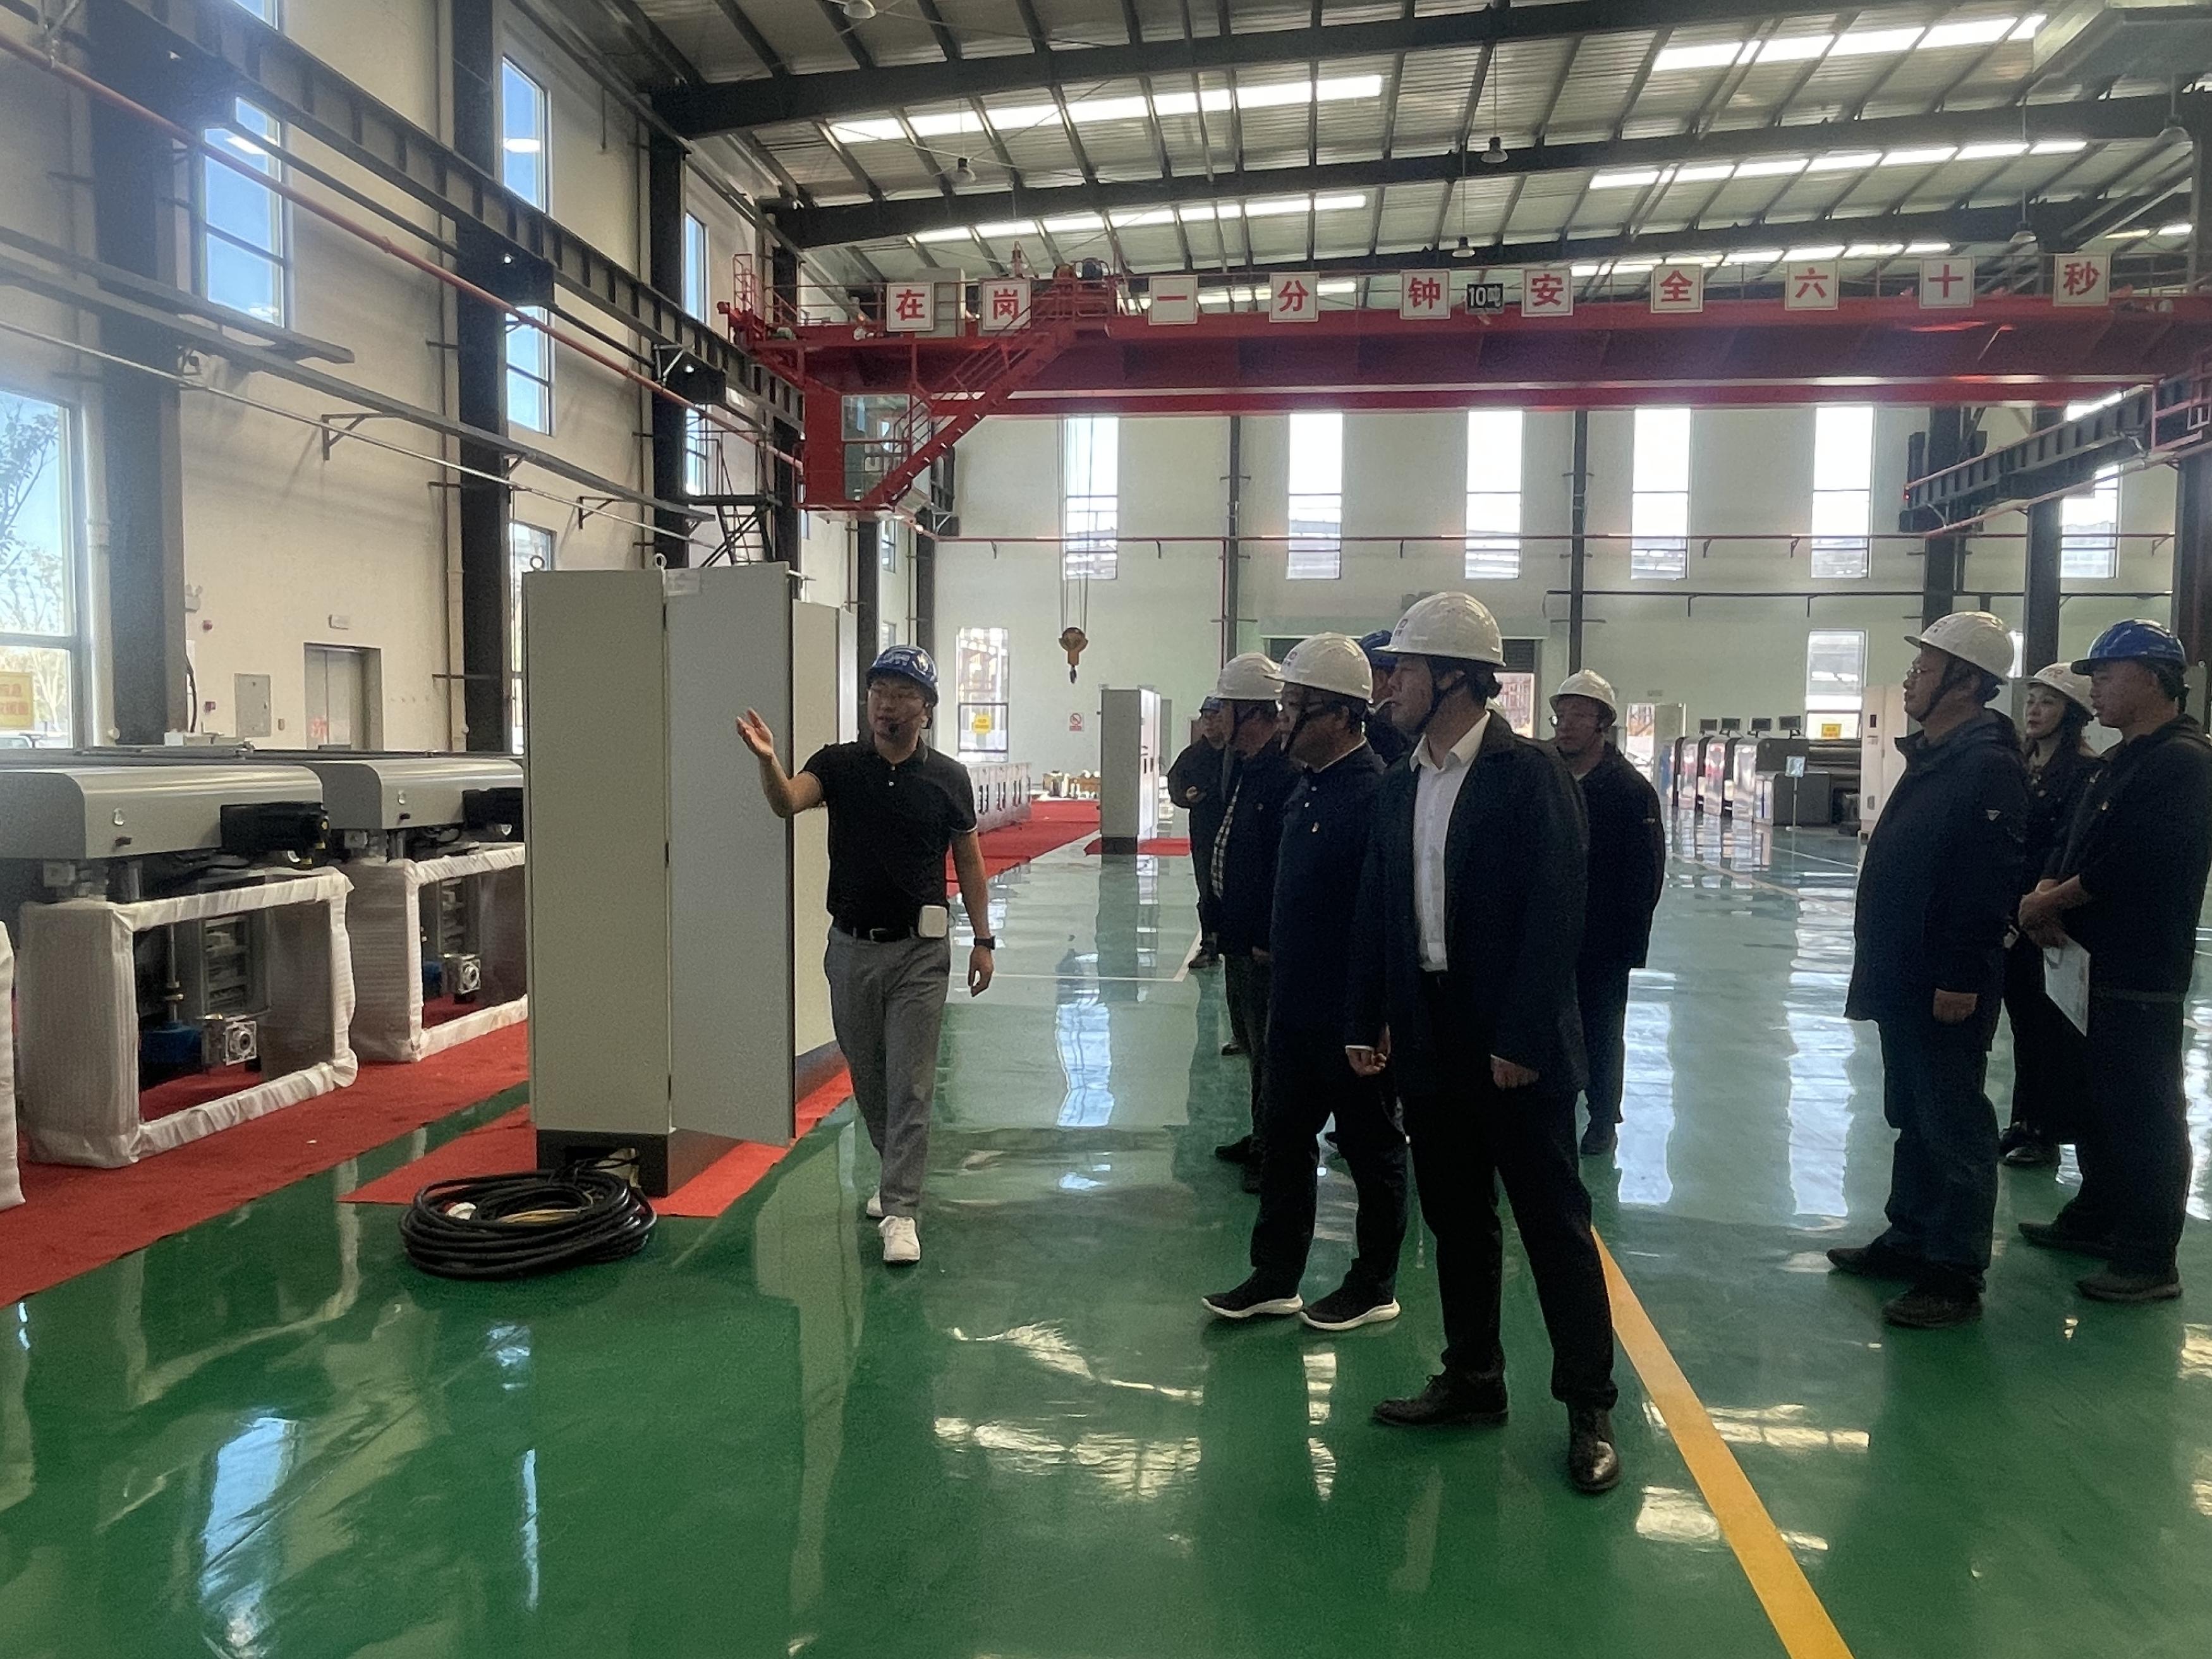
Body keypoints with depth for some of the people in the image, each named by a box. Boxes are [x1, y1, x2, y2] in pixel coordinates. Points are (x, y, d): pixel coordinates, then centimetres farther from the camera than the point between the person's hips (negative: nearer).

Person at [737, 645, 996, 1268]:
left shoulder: (947, 777, -3)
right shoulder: (837, 764, -3)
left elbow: (969, 861, 4)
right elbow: (787, 801, -22)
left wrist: (983, 940, 2)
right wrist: (768, 761, -43)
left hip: (919, 951, -2)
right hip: (851, 947, 2)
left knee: (911, 1086, -2)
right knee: (867, 1078, 17)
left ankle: (901, 1211, 4)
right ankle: (896, 1172, 38)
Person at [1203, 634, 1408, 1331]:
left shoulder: (1375, 794, -20)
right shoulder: (1309, 789, 9)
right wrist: (1276, 958, 16)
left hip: (1352, 1012, -9)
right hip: (1297, 1005, 9)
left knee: (1371, 1145, 8)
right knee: (1283, 1137, 16)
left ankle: (1374, 1288, 24)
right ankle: (1275, 1278, 29)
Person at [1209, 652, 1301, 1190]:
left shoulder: (1285, 774, -22)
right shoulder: (1246, 767, 11)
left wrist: (1268, 939, -23)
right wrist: (1222, 922, 16)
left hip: (1263, 943, -10)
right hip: (1239, 934, 10)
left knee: (1270, 1049, 1)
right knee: (1254, 1044, 20)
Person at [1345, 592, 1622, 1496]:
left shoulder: (1531, 775, -11)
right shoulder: (1400, 787, 9)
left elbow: (1555, 914, -16)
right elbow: (1376, 911, 11)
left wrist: (1521, 1040, -19)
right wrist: (1368, 1022, 8)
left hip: (1515, 1048, -6)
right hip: (1430, 1041, 7)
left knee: (1554, 1221, 4)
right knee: (1456, 1219, 16)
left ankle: (1590, 1405, 17)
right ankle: (1472, 1378, 30)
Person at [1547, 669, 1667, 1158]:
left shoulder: (1632, 790, -8)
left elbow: (1646, 877, -9)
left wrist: (1630, 943, -13)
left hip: (1603, 942, -3)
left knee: (1601, 1033, 10)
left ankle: (1603, 1119, 25)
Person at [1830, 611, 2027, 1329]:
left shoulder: (1988, 764, -17)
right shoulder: (1931, 757, 14)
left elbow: (1991, 882, -23)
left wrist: (1961, 978, -23)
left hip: (1946, 987, -10)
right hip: (1903, 977, 10)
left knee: (1953, 1126, 0)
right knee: (1913, 1118, 19)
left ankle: (1955, 1275, 9)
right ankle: (1911, 1238, 31)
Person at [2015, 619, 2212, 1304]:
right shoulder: (2121, 761, 15)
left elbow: (2124, 868, -22)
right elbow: (2078, 848, 18)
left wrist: (2046, 906, -10)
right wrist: (2046, 896, -2)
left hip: (2141, 973, -10)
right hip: (2096, 963, 10)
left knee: (2143, 1112, -3)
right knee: (2098, 1099, 19)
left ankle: (2149, 1260, 5)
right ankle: (2097, 1217, 32)